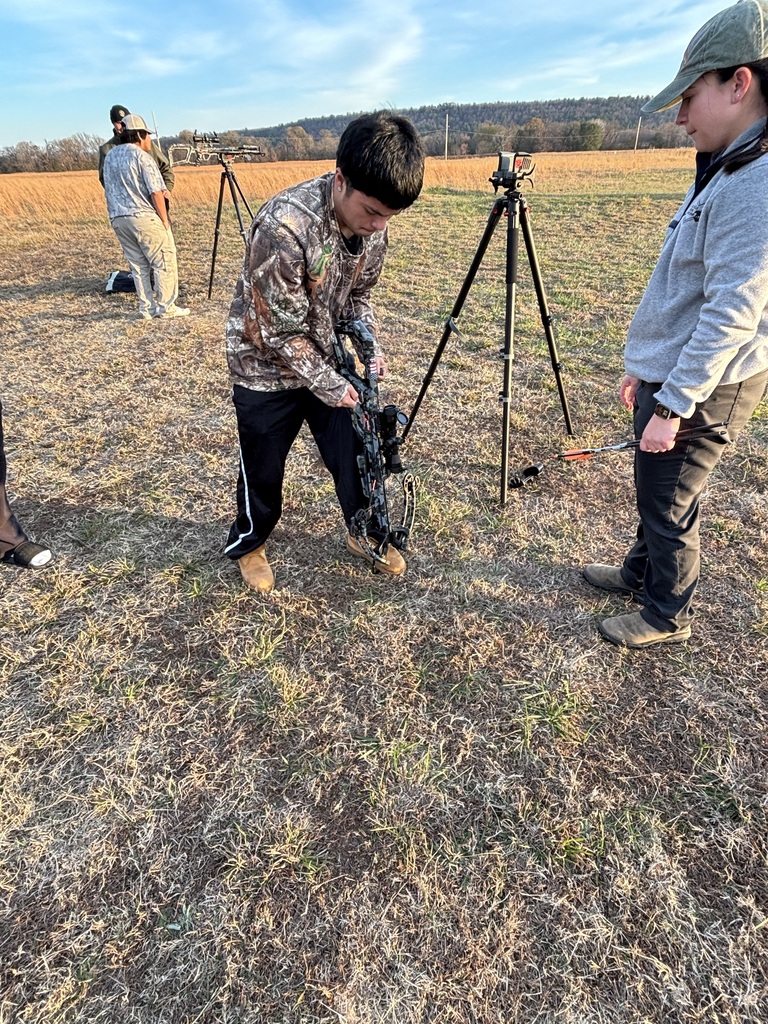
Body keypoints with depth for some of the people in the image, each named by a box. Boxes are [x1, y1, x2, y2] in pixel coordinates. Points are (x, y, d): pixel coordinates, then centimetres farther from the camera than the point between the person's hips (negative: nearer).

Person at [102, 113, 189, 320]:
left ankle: (146, 308, 9)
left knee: (138, 264, 10)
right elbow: (156, 193, -14)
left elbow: (109, 189, 18)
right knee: (164, 262, 0)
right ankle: (166, 308, -1)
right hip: (144, 217, -7)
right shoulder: (141, 156, -8)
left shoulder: (109, 156, 15)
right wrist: (164, 219, -8)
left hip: (118, 219, 7)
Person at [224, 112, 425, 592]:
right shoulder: (283, 226, -31)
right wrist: (328, 385, -20)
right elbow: (280, 330, -25)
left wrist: (371, 346, -9)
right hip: (267, 366, -5)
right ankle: (249, 544, 35)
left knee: (353, 450, 11)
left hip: (328, 359, 6)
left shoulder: (373, 224, -10)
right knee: (263, 465, 9)